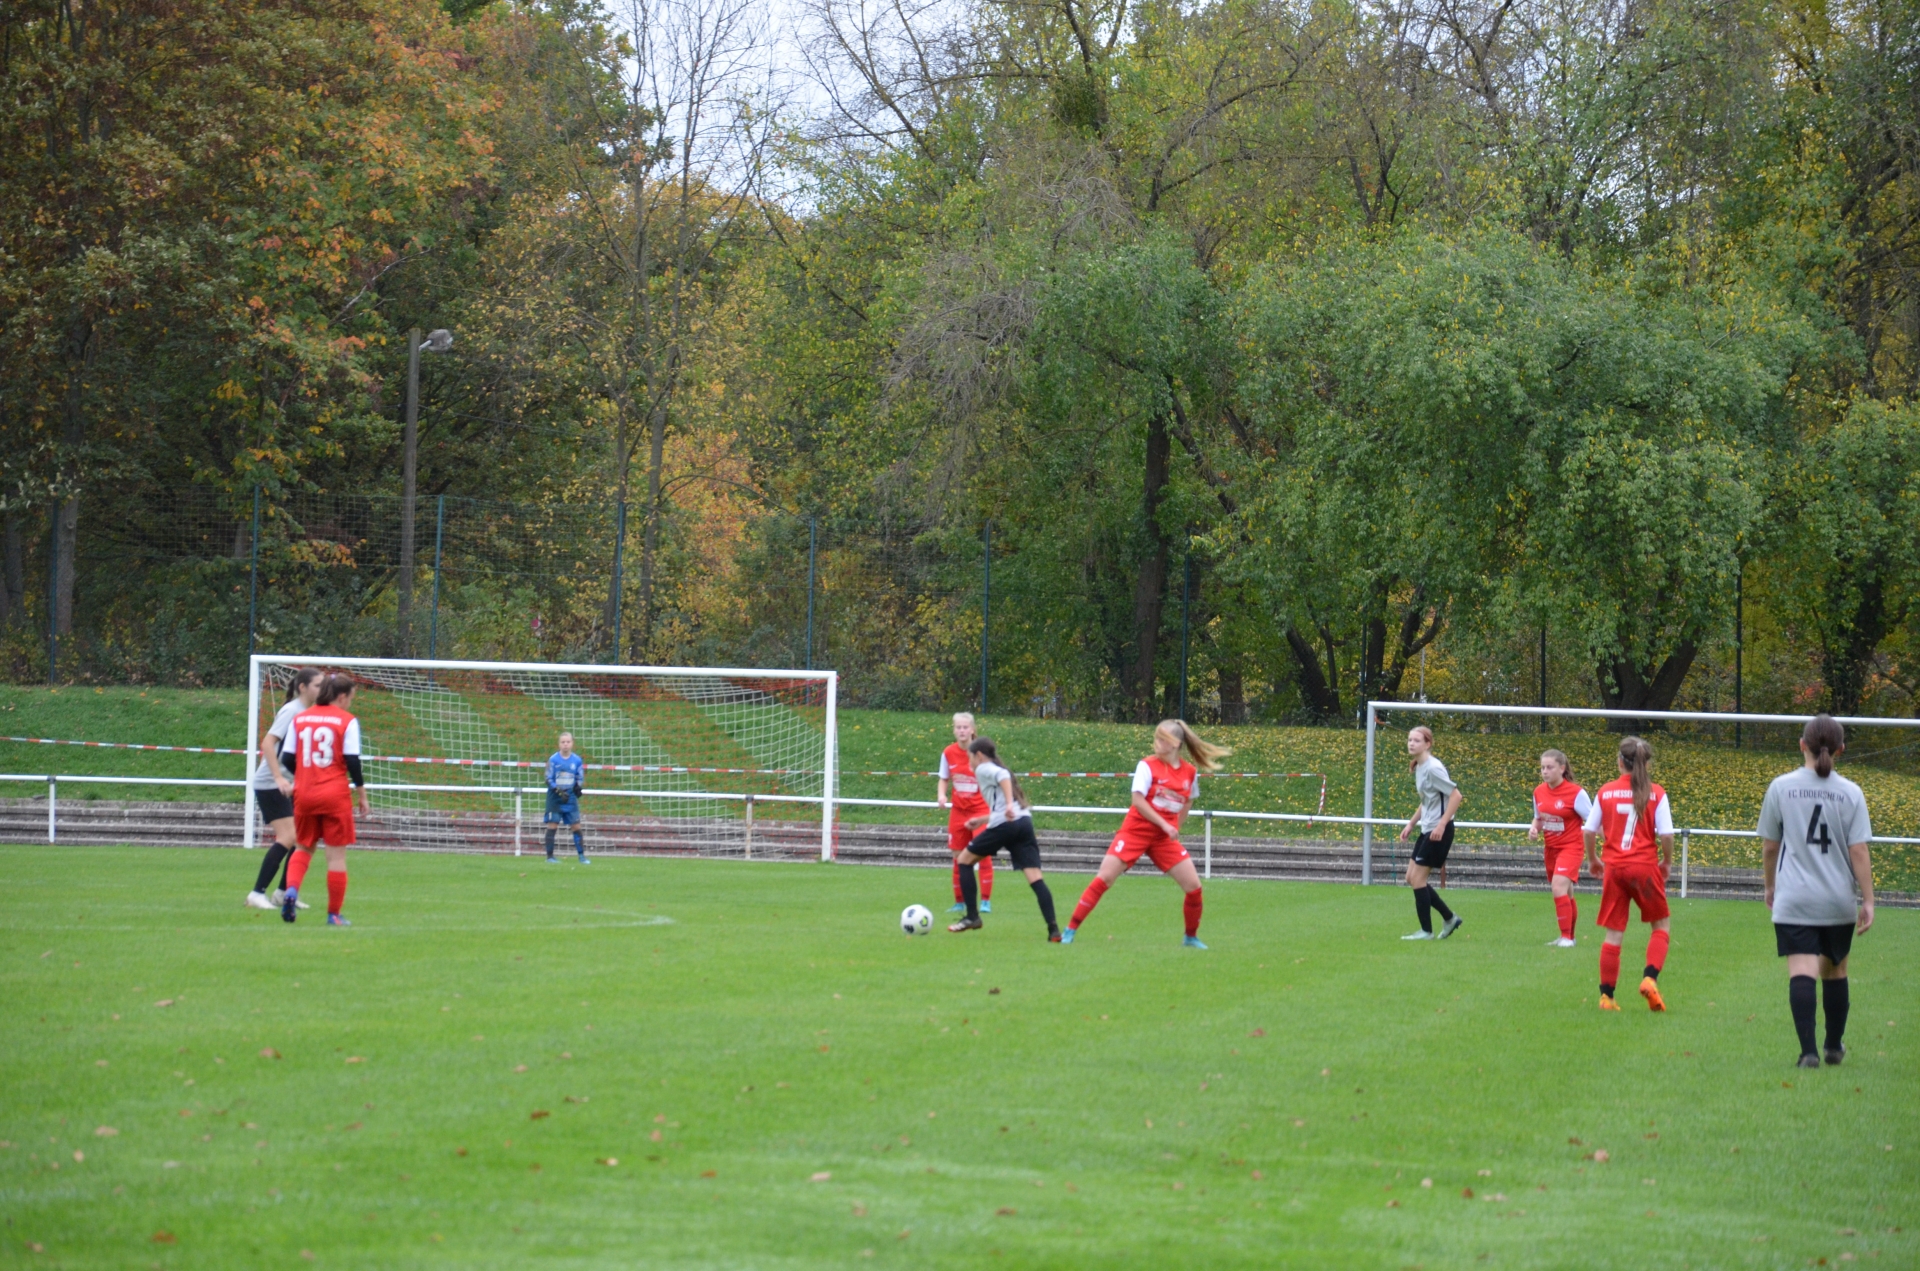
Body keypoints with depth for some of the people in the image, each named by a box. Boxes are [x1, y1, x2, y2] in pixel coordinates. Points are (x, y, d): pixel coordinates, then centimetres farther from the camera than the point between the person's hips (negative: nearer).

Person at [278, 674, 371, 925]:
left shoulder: (299, 719, 6)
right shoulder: (347, 721, -6)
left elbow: (287, 758, 7)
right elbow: (352, 762, -9)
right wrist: (363, 798, -2)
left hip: (304, 794, 4)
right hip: (335, 796, -4)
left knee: (304, 847, 20)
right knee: (336, 855, 4)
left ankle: (291, 890, -6)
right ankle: (334, 914, 6)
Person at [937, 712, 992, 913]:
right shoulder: (949, 753, -1)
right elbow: (943, 780, 12)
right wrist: (941, 794, -9)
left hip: (980, 810, -3)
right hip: (958, 811, 3)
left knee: (983, 854, -10)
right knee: (958, 857, 6)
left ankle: (986, 901, -5)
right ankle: (960, 902, 15)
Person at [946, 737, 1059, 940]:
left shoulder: (983, 769, 7)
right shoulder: (996, 770, 31)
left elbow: (1003, 776, -16)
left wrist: (1009, 805, -28)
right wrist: (980, 819, 43)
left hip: (1005, 825, -7)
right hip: (1024, 822, 7)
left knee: (965, 860, 13)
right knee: (1035, 878, -4)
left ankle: (972, 917, 12)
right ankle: (1053, 929, -19)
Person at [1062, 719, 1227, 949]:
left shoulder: (1190, 772, 1)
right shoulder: (1147, 765, -11)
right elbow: (1138, 800, -17)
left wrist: (1173, 828, 11)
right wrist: (1164, 825, -22)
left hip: (1164, 838, 3)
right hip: (1136, 831, -3)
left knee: (1194, 886, -4)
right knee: (1104, 878, -13)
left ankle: (1191, 937, 18)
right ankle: (1071, 930, -6)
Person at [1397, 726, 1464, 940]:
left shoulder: (1433, 768, -17)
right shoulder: (1418, 767, 11)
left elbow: (1456, 796, -20)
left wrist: (1441, 825, -23)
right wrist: (1411, 824, 18)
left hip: (1439, 832, -10)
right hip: (1427, 830, 10)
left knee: (1418, 878, -6)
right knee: (1412, 878, 11)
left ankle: (1426, 931, 3)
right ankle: (1450, 918, 20)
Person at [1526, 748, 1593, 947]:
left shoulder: (1575, 793, -15)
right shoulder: (1538, 792, 2)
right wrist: (1534, 828, -5)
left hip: (1571, 846, -6)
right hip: (1551, 847, 6)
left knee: (1559, 886, -22)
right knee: (1565, 894, 17)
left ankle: (1566, 937, -16)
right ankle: (1568, 936, 31)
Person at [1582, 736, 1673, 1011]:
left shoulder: (1606, 792, 2)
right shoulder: (1656, 794, -4)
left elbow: (1590, 831, 4)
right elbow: (1666, 835, -8)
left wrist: (1592, 861, 20)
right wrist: (1667, 862, 10)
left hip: (1613, 867, 2)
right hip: (1645, 866, -2)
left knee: (1613, 933, 8)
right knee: (1661, 924, 16)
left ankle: (1606, 996, 8)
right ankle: (1650, 978, -3)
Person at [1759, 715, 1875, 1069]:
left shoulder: (1781, 787, -1)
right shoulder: (1850, 793, -1)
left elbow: (1769, 846, 6)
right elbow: (1859, 851, -4)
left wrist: (1770, 886, 22)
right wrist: (1868, 901, 2)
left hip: (1793, 899, -2)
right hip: (1838, 900, 2)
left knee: (1801, 971, -9)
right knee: (1835, 969, 19)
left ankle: (1808, 1051, -22)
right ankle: (1835, 1046, 32)